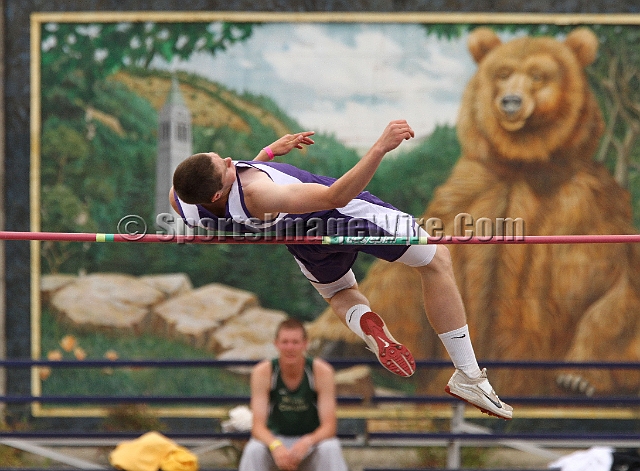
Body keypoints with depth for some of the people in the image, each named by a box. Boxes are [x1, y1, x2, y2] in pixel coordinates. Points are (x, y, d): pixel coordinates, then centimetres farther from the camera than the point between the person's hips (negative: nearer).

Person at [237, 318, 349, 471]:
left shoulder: (322, 372, -16)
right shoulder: (262, 372, -16)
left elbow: (329, 426, -19)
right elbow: (258, 426, -20)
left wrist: (307, 442, -41)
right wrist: (275, 446, -43)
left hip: (311, 439, 0)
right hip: (275, 439, 0)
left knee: (330, 449, -33)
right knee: (253, 450, -32)